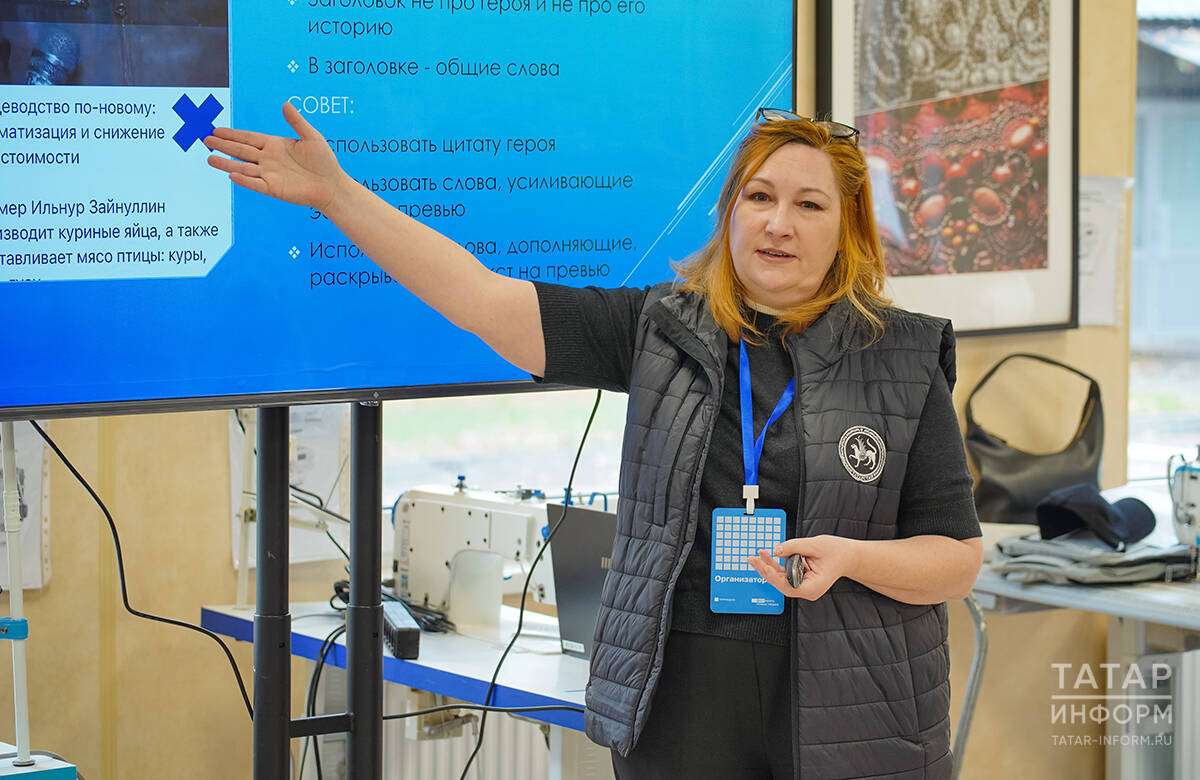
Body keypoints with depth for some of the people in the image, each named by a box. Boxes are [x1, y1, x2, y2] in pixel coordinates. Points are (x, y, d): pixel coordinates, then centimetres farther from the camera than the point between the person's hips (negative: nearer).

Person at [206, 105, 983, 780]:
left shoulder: (902, 363, 0)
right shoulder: (660, 330, 5)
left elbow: (960, 559, 1)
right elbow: (483, 300, -1)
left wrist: (847, 556, -19)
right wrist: (335, 193, -5)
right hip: (677, 709, 2)